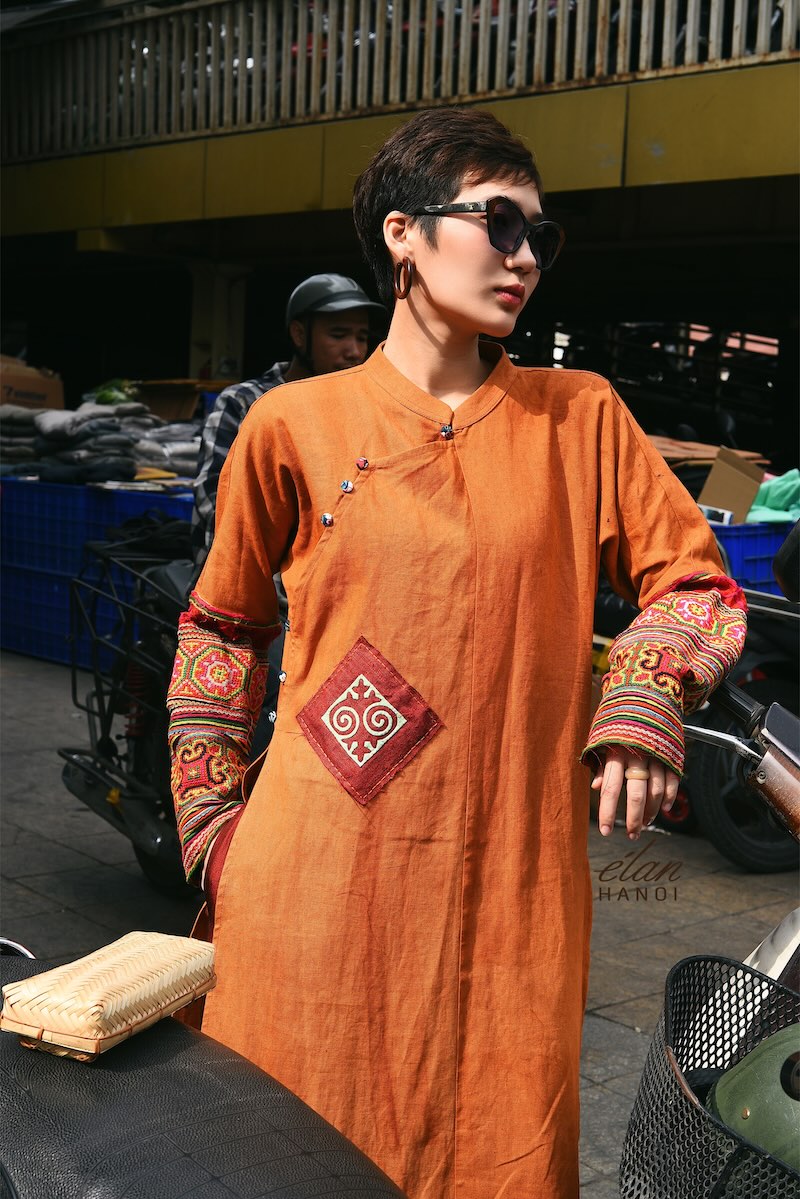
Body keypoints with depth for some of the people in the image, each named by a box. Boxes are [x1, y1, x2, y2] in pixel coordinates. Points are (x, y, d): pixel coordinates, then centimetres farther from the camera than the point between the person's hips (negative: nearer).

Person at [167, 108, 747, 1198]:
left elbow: (696, 581, 10)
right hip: (317, 885, -1)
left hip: (512, 886, 1)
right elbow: (223, 625, 12)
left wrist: (642, 703, -8)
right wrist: (210, 815, 8)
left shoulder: (580, 418, 6)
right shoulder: (295, 425, 3)